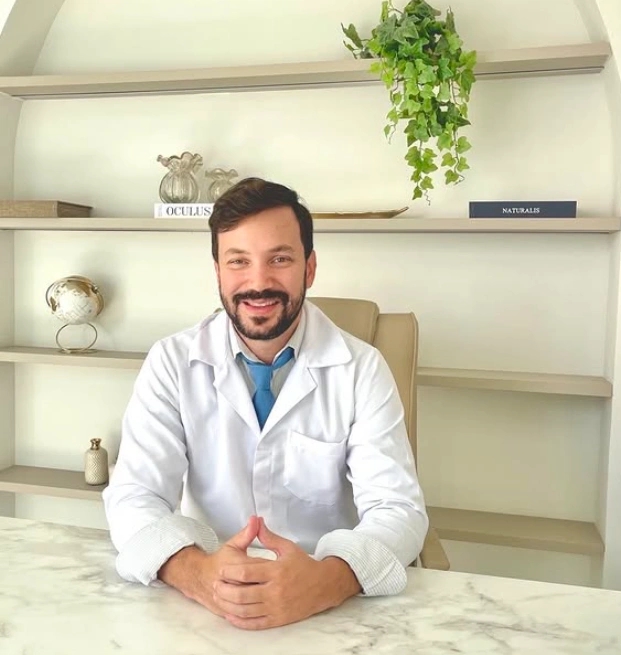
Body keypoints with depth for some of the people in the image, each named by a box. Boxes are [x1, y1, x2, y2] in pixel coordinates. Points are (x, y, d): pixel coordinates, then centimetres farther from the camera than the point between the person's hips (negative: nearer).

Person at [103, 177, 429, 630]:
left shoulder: (362, 369, -5)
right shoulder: (171, 363, -3)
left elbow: (397, 509, -12)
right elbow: (134, 497, -9)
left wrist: (326, 581, -32)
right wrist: (197, 573, -29)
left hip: (331, 602, 0)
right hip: (207, 607, 1)